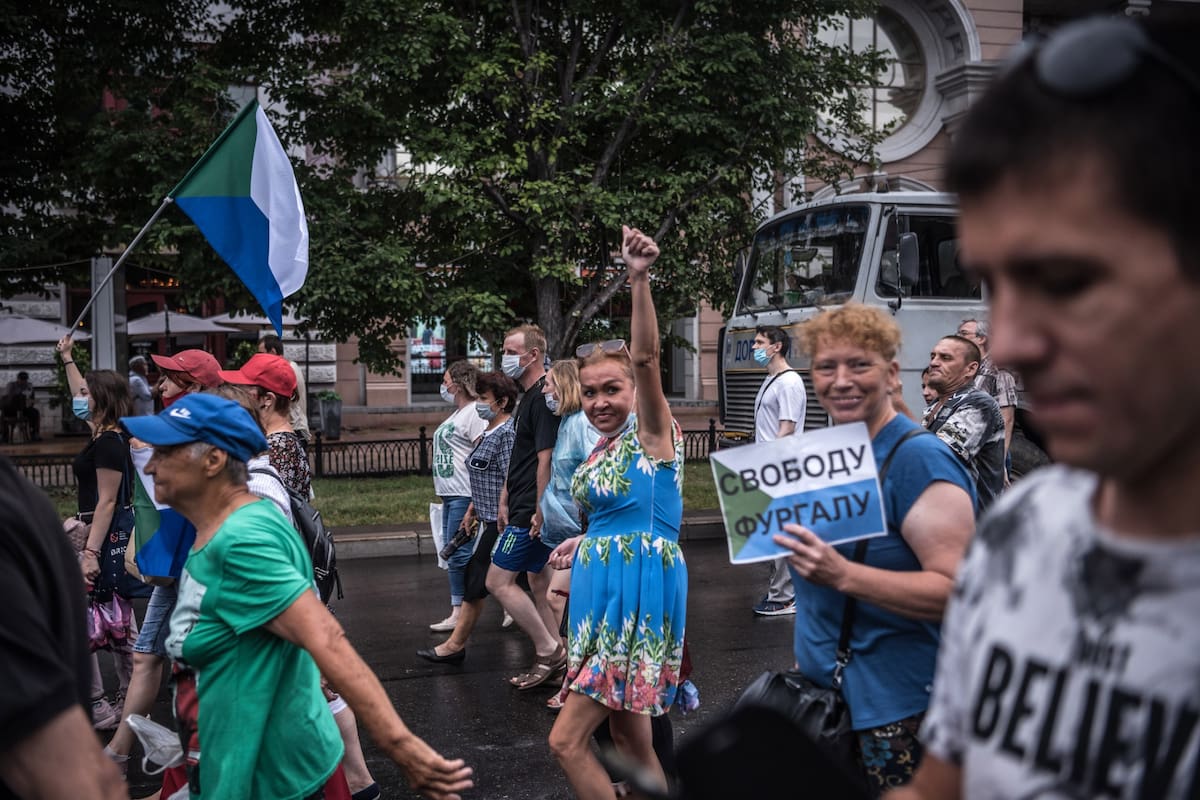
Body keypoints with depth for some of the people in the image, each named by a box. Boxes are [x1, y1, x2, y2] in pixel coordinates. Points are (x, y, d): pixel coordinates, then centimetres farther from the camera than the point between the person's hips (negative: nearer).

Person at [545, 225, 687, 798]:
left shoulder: (652, 434, -10)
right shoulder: (600, 450, 12)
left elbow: (647, 358, -27)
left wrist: (640, 279, -38)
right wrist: (584, 545, 9)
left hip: (638, 597, -9)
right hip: (602, 595, 9)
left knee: (566, 741, -7)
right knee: (629, 739, 16)